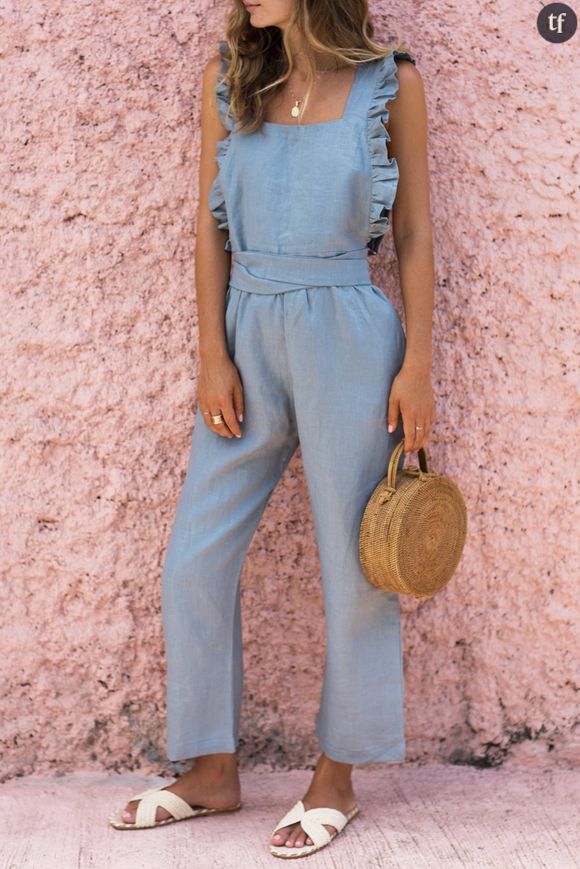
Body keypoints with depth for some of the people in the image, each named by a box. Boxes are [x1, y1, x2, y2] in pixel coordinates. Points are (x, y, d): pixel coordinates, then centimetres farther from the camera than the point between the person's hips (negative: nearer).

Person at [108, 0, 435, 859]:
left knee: (354, 563, 4)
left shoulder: (392, 81, -2)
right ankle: (212, 772, 21)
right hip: (248, 334, 4)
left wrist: (418, 365, -4)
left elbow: (414, 232, 1)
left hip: (347, 338, -3)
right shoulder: (228, 77, 5)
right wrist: (212, 358, -1)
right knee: (195, 562, 5)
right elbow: (211, 227, 6)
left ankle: (337, 779, 21)